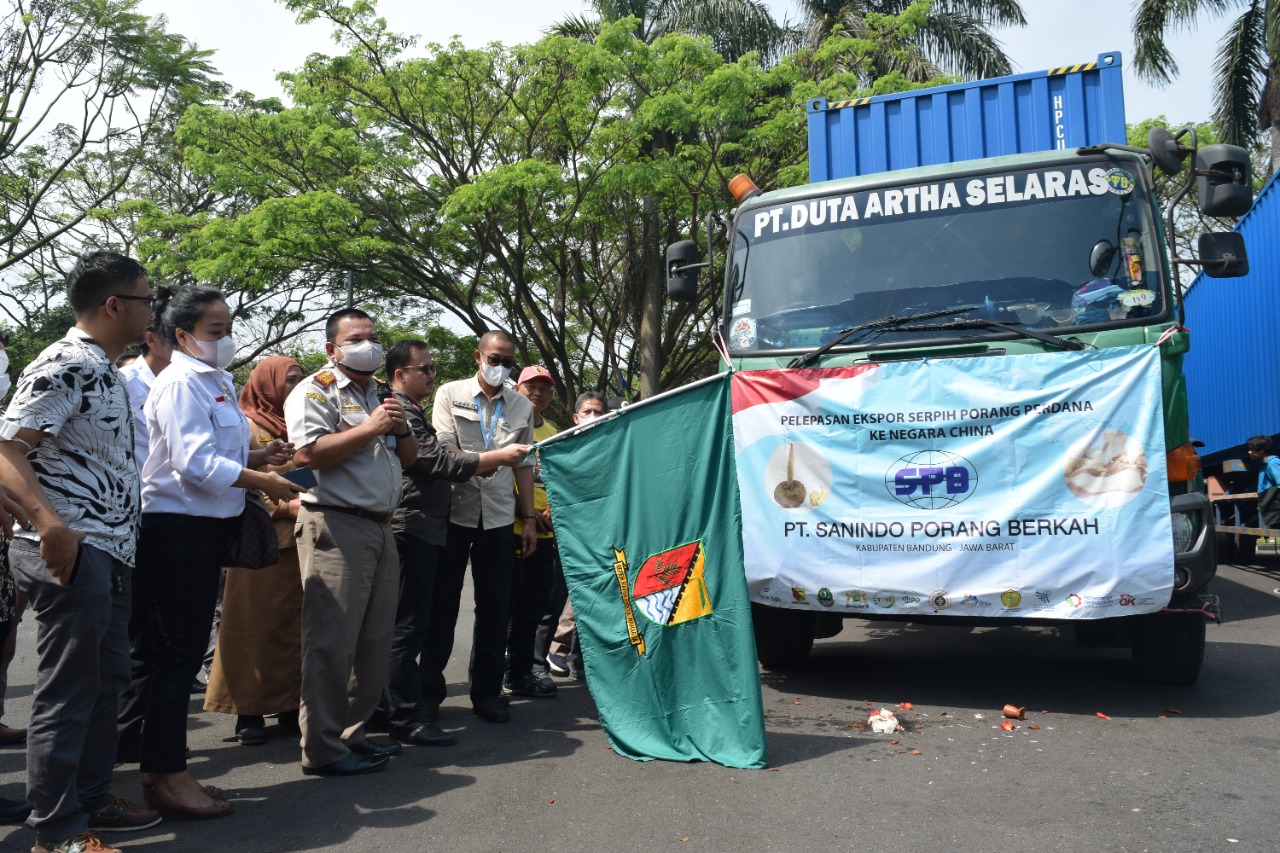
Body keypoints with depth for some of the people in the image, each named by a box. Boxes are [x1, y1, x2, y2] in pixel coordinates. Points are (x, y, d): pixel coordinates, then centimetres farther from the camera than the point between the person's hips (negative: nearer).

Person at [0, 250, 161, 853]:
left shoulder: (107, 372, 16)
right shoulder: (65, 364, -13)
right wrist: (49, 521, -33)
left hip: (110, 554, 10)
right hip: (69, 553, -10)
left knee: (105, 682, 17)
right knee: (67, 692, -1)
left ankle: (92, 799, 30)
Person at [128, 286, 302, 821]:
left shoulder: (216, 381, 16)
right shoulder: (182, 382, -14)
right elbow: (195, 464, -23)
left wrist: (256, 458, 5)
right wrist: (264, 482, -15)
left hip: (204, 528, 10)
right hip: (177, 529, -10)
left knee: (182, 652, 15)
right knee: (175, 653, -2)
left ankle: (165, 770, 25)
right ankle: (165, 777, 8)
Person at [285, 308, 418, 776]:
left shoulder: (382, 393, 22)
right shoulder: (315, 391, -3)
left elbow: (409, 457, 22)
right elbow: (309, 453, -19)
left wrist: (401, 429, 2)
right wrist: (370, 428, -15)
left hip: (380, 527, 9)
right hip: (336, 525, -8)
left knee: (375, 640, 12)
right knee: (331, 641, -5)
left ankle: (352, 733, 23)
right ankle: (323, 749, 3)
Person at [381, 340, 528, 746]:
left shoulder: (412, 411, 23)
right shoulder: (401, 411, -13)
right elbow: (438, 461, -18)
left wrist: (478, 465, 13)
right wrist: (498, 457, -14)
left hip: (422, 530, 11)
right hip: (411, 527, -11)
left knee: (410, 622, 14)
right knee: (409, 624, -8)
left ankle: (400, 704, 22)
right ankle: (405, 716, -4)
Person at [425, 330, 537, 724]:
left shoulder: (522, 406, 10)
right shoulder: (450, 394, 3)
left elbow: (524, 464, 12)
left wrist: (529, 518, 8)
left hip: (499, 517, 2)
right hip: (454, 511, -2)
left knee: (495, 607, 5)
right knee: (442, 603, 5)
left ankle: (487, 690, 17)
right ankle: (429, 688, 17)